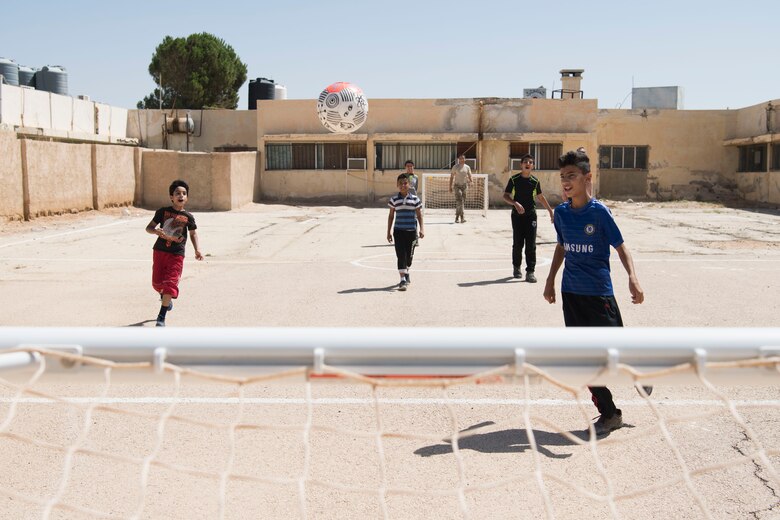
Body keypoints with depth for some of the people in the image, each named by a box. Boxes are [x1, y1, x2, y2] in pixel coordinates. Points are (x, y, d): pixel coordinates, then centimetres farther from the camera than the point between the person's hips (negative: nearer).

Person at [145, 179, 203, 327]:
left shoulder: (188, 217, -2)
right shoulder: (163, 211, -3)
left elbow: (193, 233, 14)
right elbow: (149, 227, 2)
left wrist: (197, 249, 1)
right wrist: (156, 231, -21)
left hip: (176, 255, -1)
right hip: (160, 251, 1)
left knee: (170, 284, -9)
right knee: (157, 282, 11)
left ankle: (161, 317, -1)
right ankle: (164, 297, 47)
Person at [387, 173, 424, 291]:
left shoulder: (415, 199, 1)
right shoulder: (394, 199, 3)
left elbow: (419, 215, 4)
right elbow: (391, 216, 8)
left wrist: (422, 228, -6)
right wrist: (388, 232, 7)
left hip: (411, 230, 1)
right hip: (399, 231, 0)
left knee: (409, 255, 11)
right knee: (401, 255, -8)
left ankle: (406, 272, 37)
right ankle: (403, 280, -9)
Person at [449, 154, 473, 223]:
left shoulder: (467, 167, 8)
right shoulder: (455, 167, 1)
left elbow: (469, 176, 9)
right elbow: (452, 177, 4)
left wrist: (470, 182, -13)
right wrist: (450, 187, 0)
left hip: (464, 186, 3)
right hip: (457, 185, -3)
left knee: (462, 201, 6)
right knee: (459, 202, -14)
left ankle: (457, 216, 18)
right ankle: (462, 217, -14)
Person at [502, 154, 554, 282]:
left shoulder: (535, 181, 3)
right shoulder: (514, 179, -3)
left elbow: (540, 197, 17)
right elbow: (506, 196, -2)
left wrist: (550, 210, 20)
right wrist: (515, 203, -19)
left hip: (531, 215, 1)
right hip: (517, 215, -1)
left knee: (531, 245, -4)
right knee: (518, 243, 6)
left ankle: (530, 271, -2)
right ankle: (516, 267, 27)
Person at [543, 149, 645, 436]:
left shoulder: (599, 212, -11)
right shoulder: (561, 212, 4)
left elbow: (621, 247, -9)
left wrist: (632, 278, -23)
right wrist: (551, 279, 20)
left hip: (599, 292, -5)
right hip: (571, 293, 5)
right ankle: (609, 414, 14)